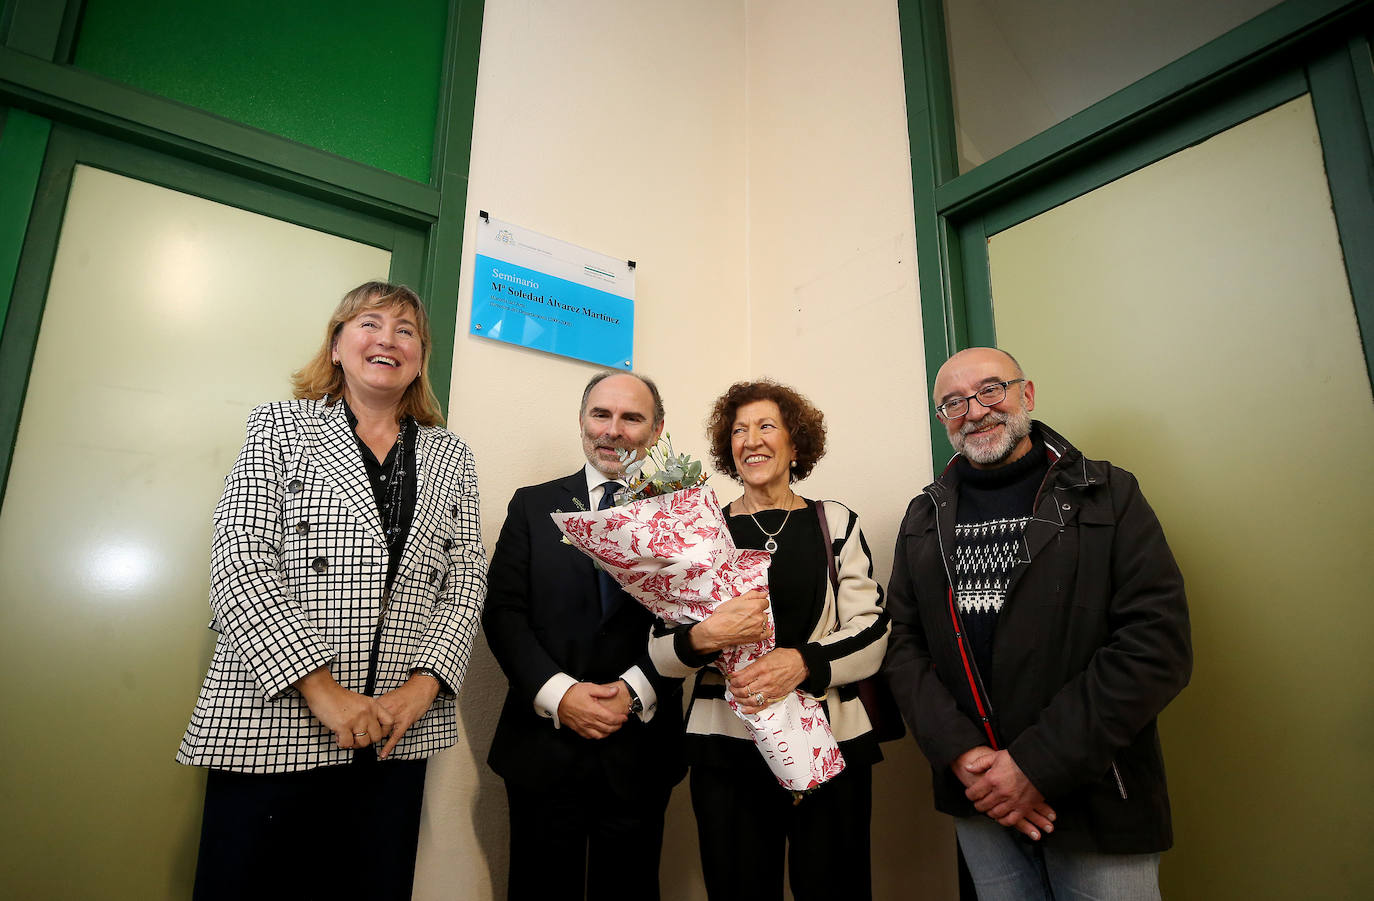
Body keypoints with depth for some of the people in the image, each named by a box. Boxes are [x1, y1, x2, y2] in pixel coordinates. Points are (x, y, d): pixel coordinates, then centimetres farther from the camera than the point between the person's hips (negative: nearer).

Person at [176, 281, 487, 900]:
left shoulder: (450, 456, 12)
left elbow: (466, 582, 7)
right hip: (271, 724, -2)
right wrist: (321, 689, -13)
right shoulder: (280, 426, 5)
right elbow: (239, 562, -6)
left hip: (400, 729, 3)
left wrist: (423, 686, -7)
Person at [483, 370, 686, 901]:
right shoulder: (533, 506, 4)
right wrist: (557, 694, -14)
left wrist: (636, 690, -15)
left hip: (641, 750, 0)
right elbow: (503, 612, -2)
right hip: (543, 743, 0)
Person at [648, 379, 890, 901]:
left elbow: (871, 635, 0)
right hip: (726, 745, 0)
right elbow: (659, 653, 2)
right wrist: (704, 637, -20)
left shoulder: (835, 523, 5)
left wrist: (801, 662, -18)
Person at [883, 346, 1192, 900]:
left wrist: (1036, 765, -17)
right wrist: (962, 755, -13)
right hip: (979, 798, 3)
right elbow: (903, 643, 3)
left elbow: (1158, 644, -12)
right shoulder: (925, 519, 6)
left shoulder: (1110, 496, -4)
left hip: (1098, 804, -2)